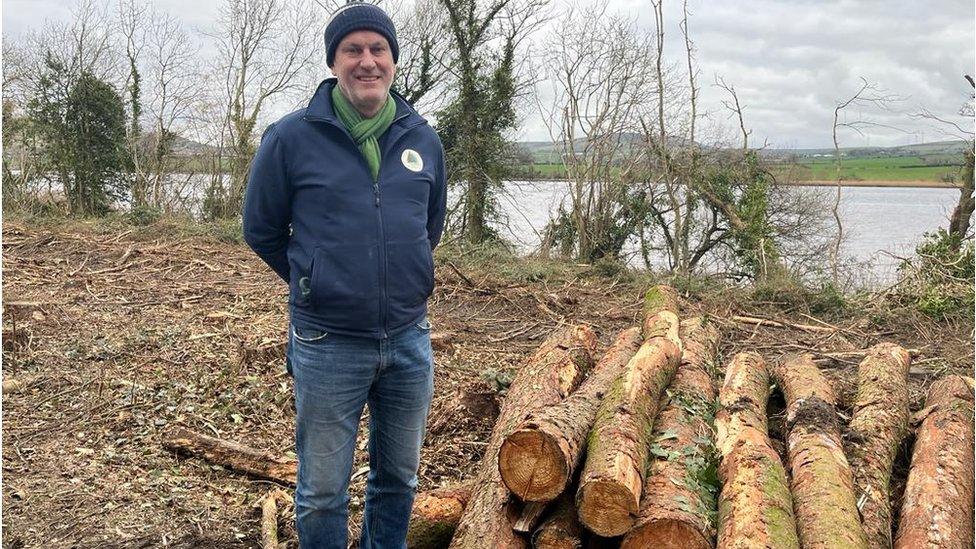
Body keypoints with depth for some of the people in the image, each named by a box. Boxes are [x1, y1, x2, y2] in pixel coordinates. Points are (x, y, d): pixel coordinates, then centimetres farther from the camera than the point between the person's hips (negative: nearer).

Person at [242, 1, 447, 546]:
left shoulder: (424, 140, 3)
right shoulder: (291, 137, -8)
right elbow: (261, 230, 4)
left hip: (409, 340, 4)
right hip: (327, 344, -3)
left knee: (399, 480, 18)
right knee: (323, 494, 9)